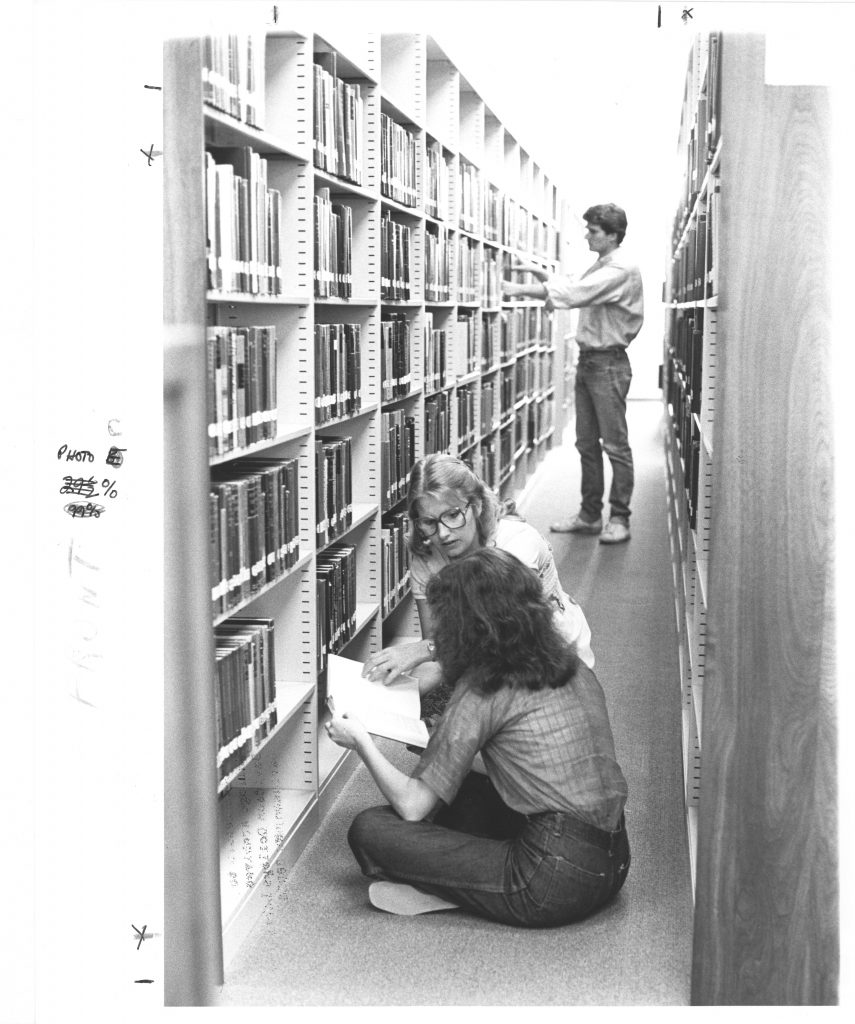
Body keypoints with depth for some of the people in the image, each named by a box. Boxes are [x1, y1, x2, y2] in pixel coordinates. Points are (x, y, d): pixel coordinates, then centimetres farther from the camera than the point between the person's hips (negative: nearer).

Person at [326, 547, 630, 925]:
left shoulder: (483, 692, -10)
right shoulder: (570, 664, 10)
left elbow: (413, 805, -8)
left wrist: (362, 743, 9)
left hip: (558, 881, -8)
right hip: (613, 859, 8)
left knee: (369, 829, -8)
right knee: (453, 790, 23)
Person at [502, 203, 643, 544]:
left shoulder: (621, 270, -14)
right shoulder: (599, 268, 17)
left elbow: (574, 293, -24)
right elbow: (571, 290, 15)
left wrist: (520, 289, -23)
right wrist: (542, 274, 0)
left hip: (609, 363, -9)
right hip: (587, 359, 9)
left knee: (615, 444, -3)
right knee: (587, 444, 11)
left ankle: (619, 519, 3)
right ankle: (590, 515, 18)